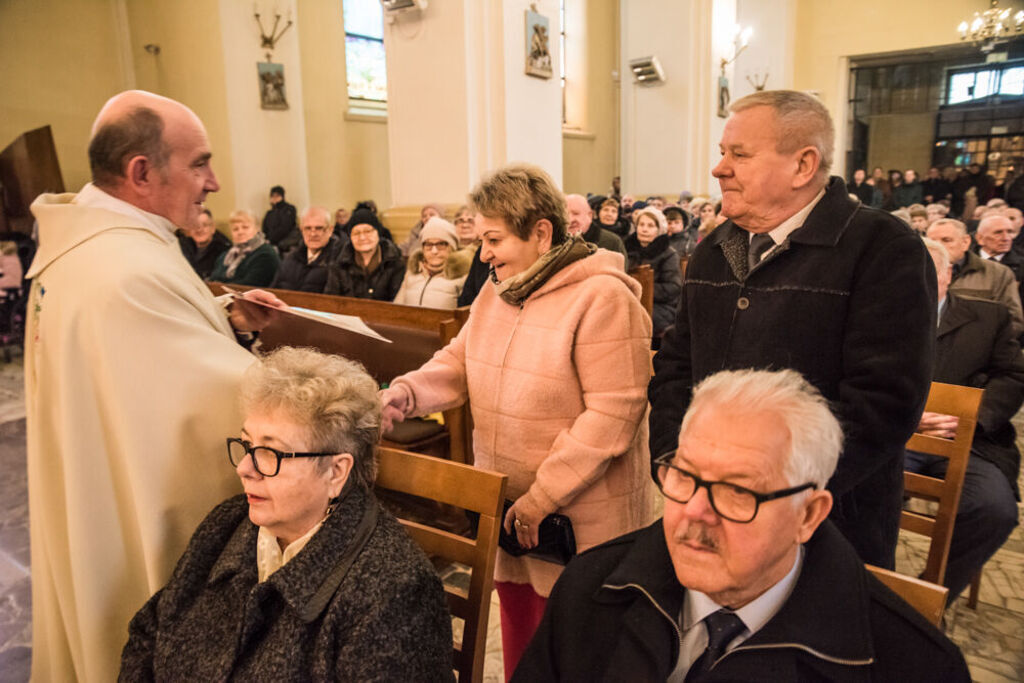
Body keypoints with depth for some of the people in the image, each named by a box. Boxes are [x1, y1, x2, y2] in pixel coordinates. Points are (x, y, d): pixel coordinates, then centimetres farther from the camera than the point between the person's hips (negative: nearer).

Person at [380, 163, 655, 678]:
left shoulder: (604, 299, -20)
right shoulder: (496, 290, 6)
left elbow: (612, 415, -23)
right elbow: (457, 364, 7)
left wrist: (542, 498, -21)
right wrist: (402, 395, -13)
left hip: (579, 516, -6)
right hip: (505, 504, 7)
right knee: (516, 618, 23)